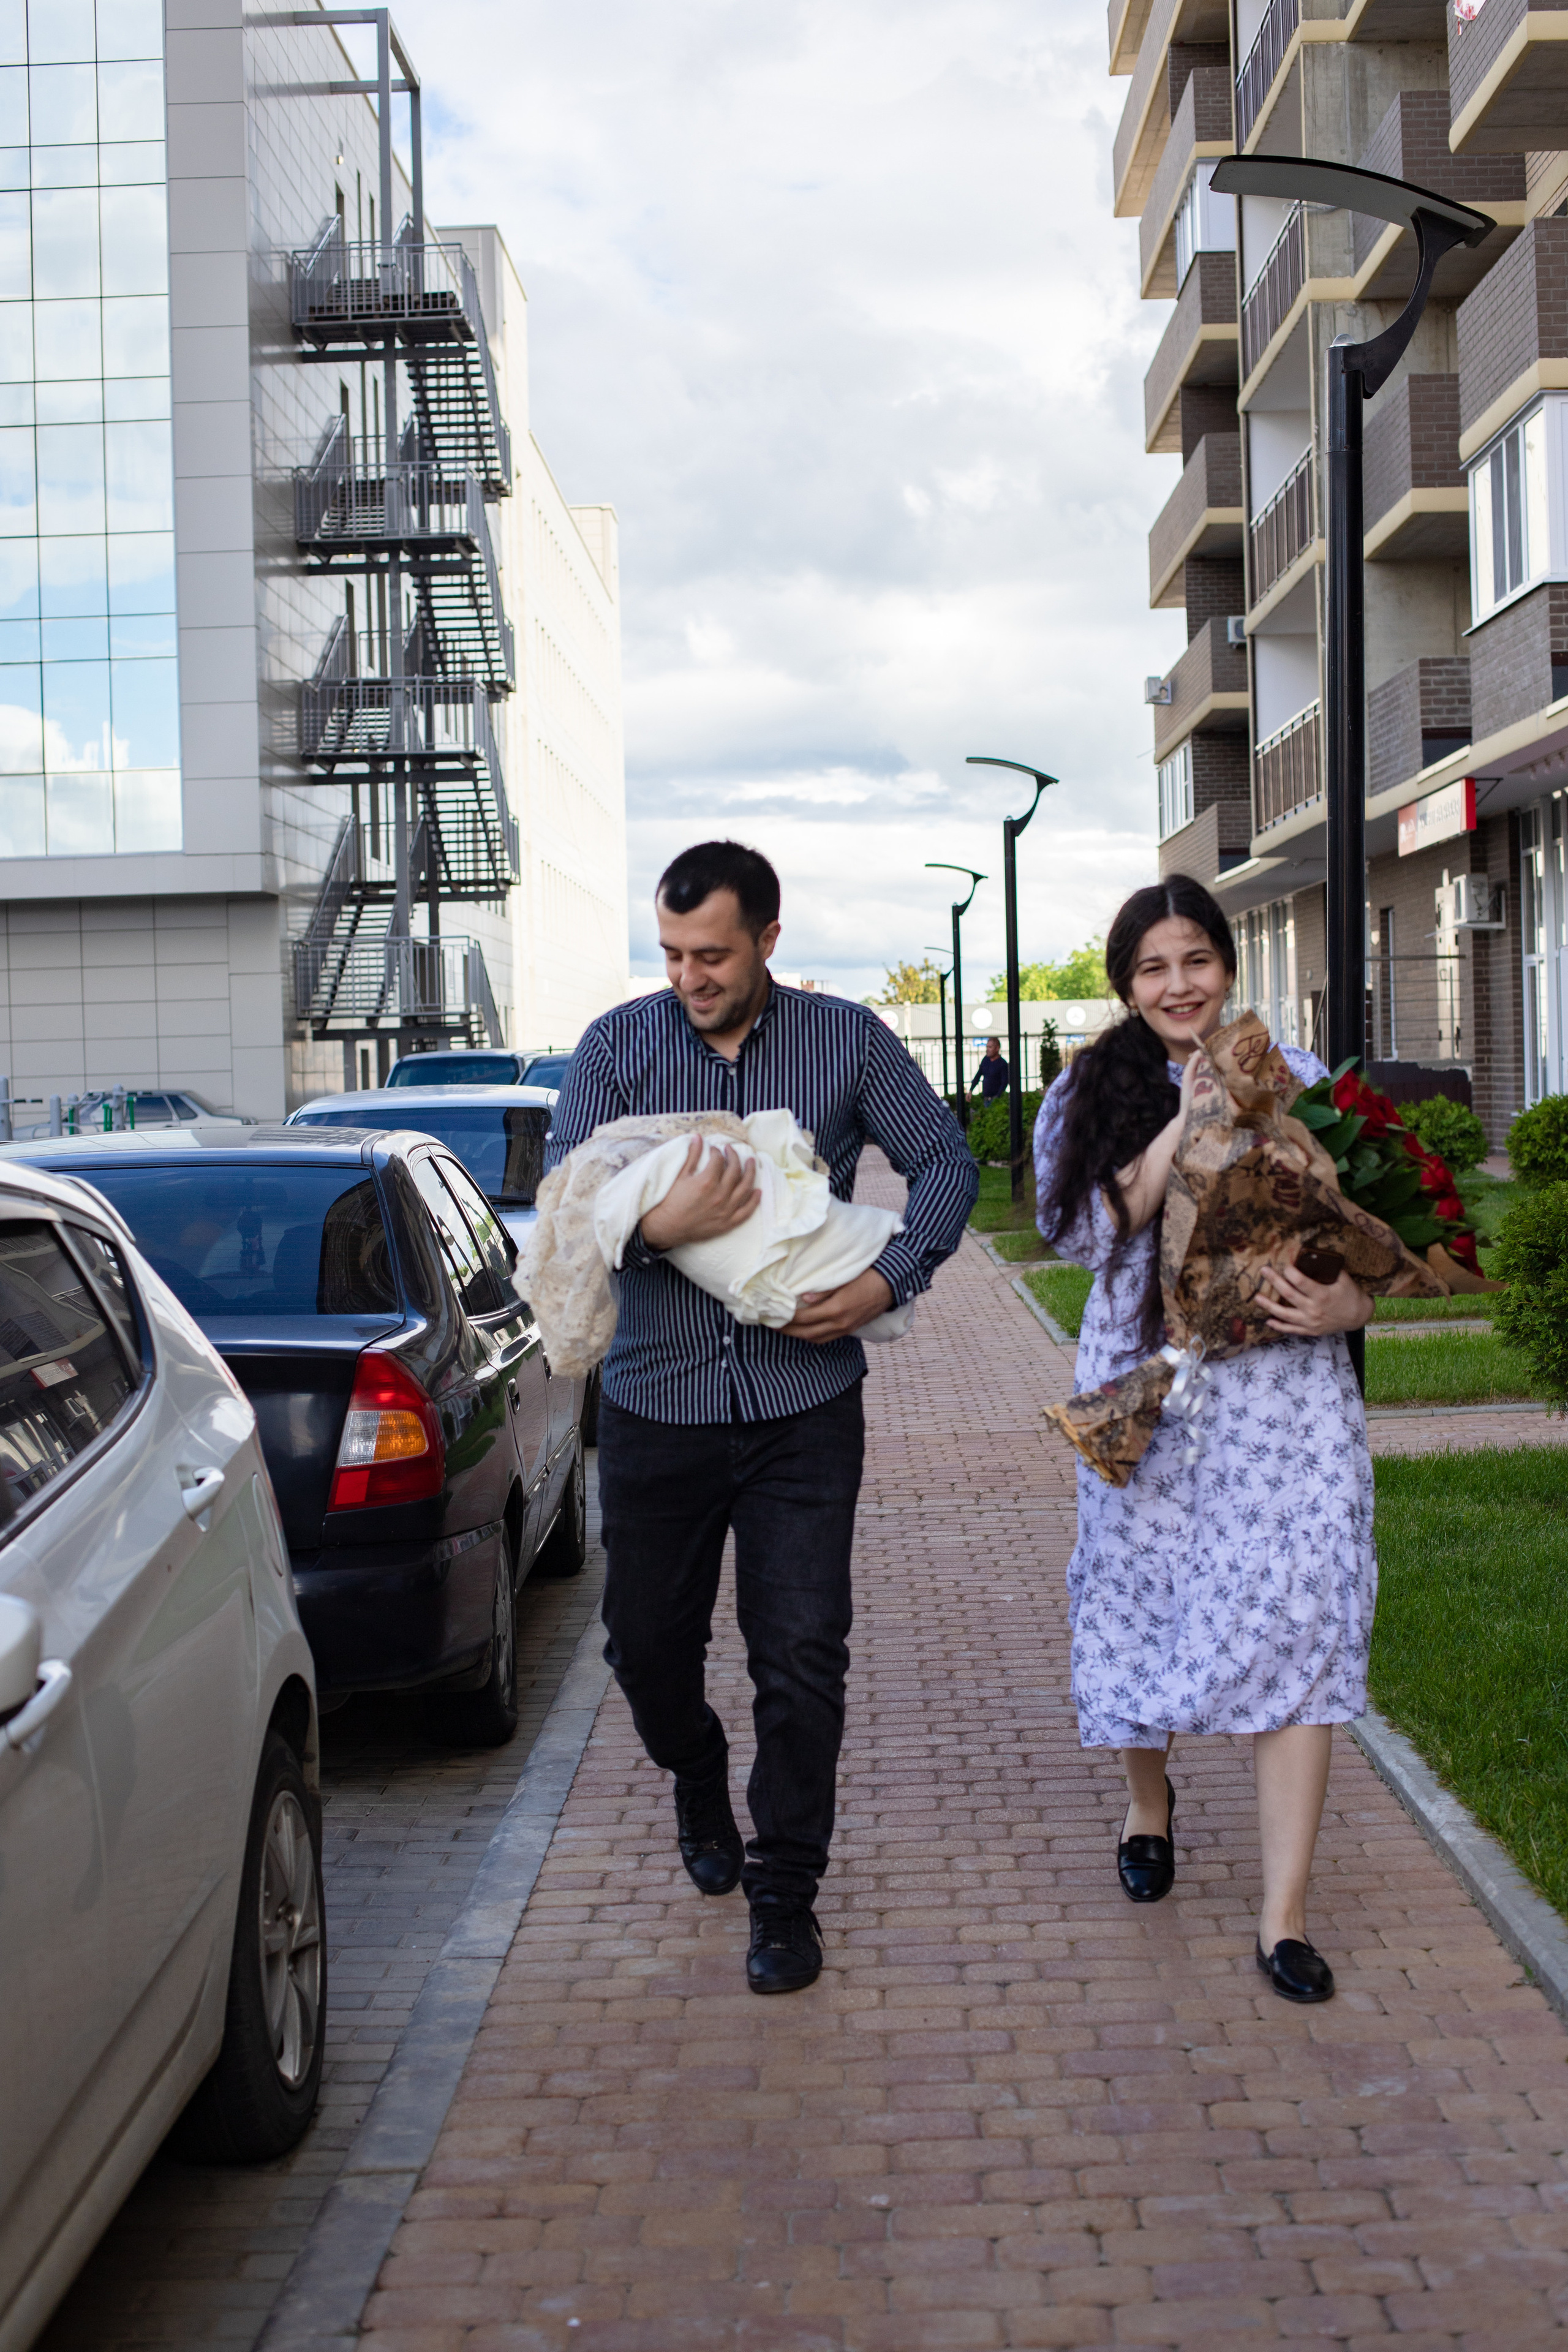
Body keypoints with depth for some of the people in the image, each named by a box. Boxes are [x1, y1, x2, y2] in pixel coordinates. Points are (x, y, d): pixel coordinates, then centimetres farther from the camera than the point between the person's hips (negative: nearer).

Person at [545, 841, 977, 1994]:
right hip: (657, 1397, 2)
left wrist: (892, 1278, -9)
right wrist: (656, 1228, -26)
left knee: (801, 1658, -2)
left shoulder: (848, 1041, 0)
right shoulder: (618, 1046, 0)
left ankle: (785, 1892, 14)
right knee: (647, 1640, 12)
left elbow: (947, 1161, 7)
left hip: (804, 1397, -1)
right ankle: (699, 1780, 44)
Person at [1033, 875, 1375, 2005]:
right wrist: (1190, 1115, -15)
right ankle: (1149, 1802, 42)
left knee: (1295, 1621, -9)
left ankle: (1286, 1913, -5)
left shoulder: (1297, 1080, 6)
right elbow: (1102, 1223, -8)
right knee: (1145, 1599, 11)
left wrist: (1346, 1304, -13)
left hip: (1285, 1387, -1)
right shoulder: (1093, 1094, 8)